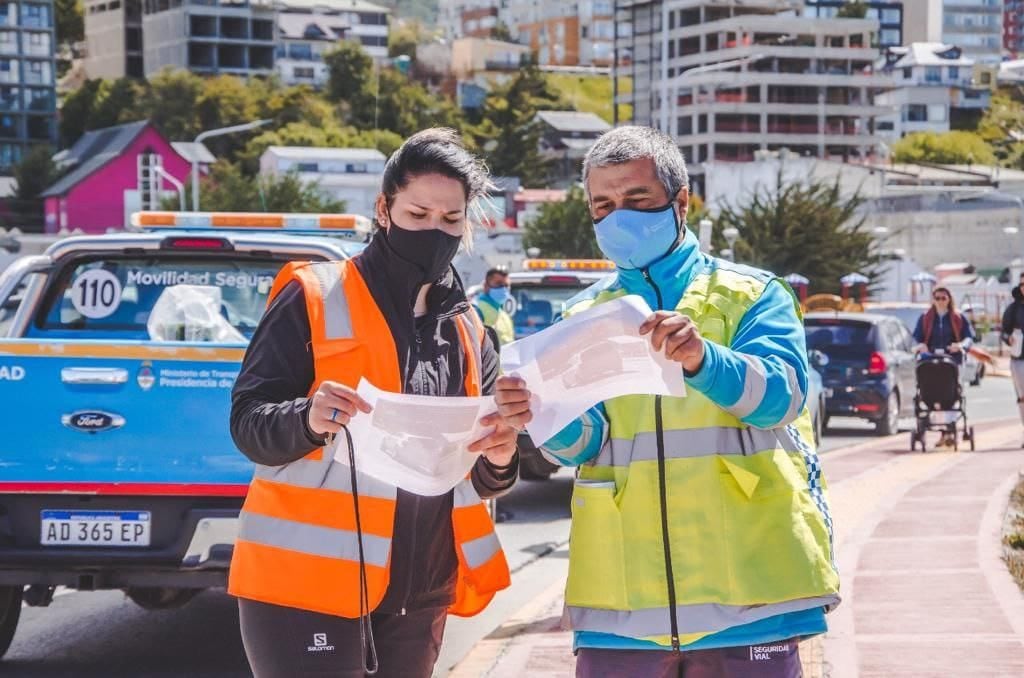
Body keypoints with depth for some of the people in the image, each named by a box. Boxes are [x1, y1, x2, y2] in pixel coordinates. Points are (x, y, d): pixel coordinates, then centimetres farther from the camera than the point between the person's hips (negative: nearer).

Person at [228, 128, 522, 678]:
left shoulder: (468, 332, 13)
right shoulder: (315, 298, -3)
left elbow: (483, 480, 15)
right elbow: (247, 422, -6)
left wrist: (500, 458, -9)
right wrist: (308, 420, -27)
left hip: (418, 596, 6)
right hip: (307, 584, -5)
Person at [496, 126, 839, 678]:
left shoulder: (753, 296, 6)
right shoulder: (583, 316, 13)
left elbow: (780, 394, -13)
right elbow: (581, 442, -1)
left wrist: (701, 359, -33)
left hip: (744, 596, -2)